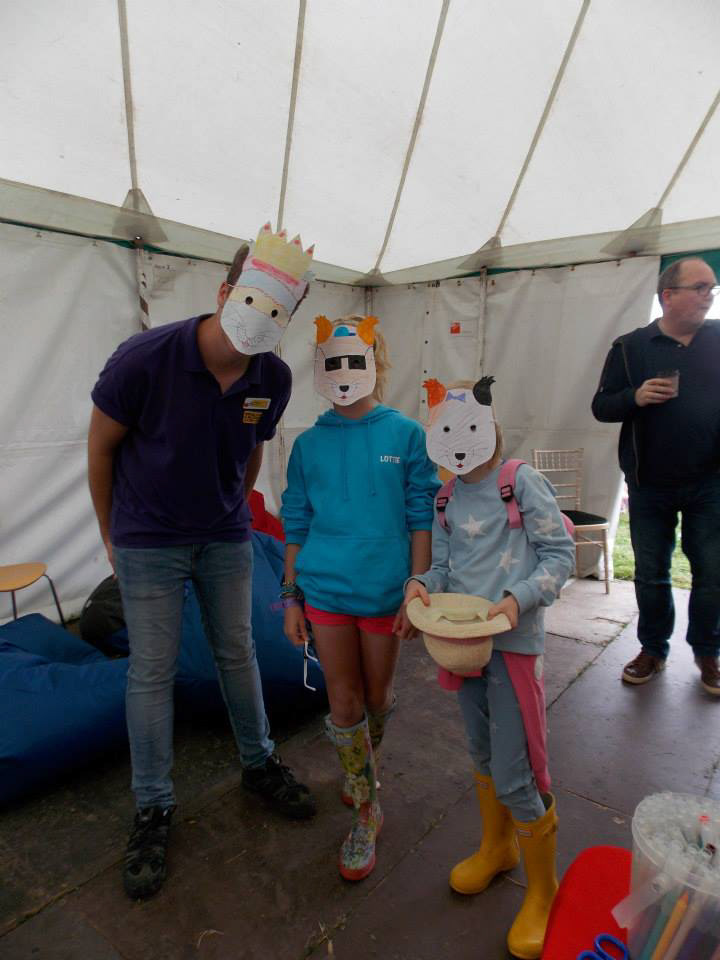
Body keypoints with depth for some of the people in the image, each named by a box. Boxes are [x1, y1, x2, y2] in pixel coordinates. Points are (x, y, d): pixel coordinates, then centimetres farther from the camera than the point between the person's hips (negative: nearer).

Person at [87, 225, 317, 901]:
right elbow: (101, 447, -8)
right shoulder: (143, 358, -22)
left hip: (226, 540, 3)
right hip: (148, 542, -3)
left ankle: (259, 765, 38)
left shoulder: (274, 378, -10)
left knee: (238, 655, 15)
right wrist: (111, 534, 1)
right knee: (151, 673, 6)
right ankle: (153, 810, 26)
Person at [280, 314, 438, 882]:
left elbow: (421, 520, -4)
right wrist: (292, 598, 4)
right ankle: (366, 809, 31)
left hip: (384, 590, -1)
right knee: (344, 703, 9)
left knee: (378, 696, 17)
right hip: (325, 591, 1)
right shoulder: (309, 444, 0)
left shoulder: (406, 436, -6)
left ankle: (367, 762, 50)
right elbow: (296, 526, 5)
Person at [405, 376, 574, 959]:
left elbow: (560, 552, -9)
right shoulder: (447, 498, 6)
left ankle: (544, 893, 26)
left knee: (515, 775, 0)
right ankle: (497, 848, 48)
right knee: (482, 753, 23)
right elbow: (445, 563, 9)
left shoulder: (523, 483, -10)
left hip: (513, 642, -6)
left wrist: (519, 599, -22)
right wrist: (422, 583, -12)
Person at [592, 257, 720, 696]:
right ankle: (653, 650, 30)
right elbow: (601, 406, -2)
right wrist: (636, 396, -20)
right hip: (650, 484, 0)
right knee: (651, 574, 12)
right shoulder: (631, 347, -1)